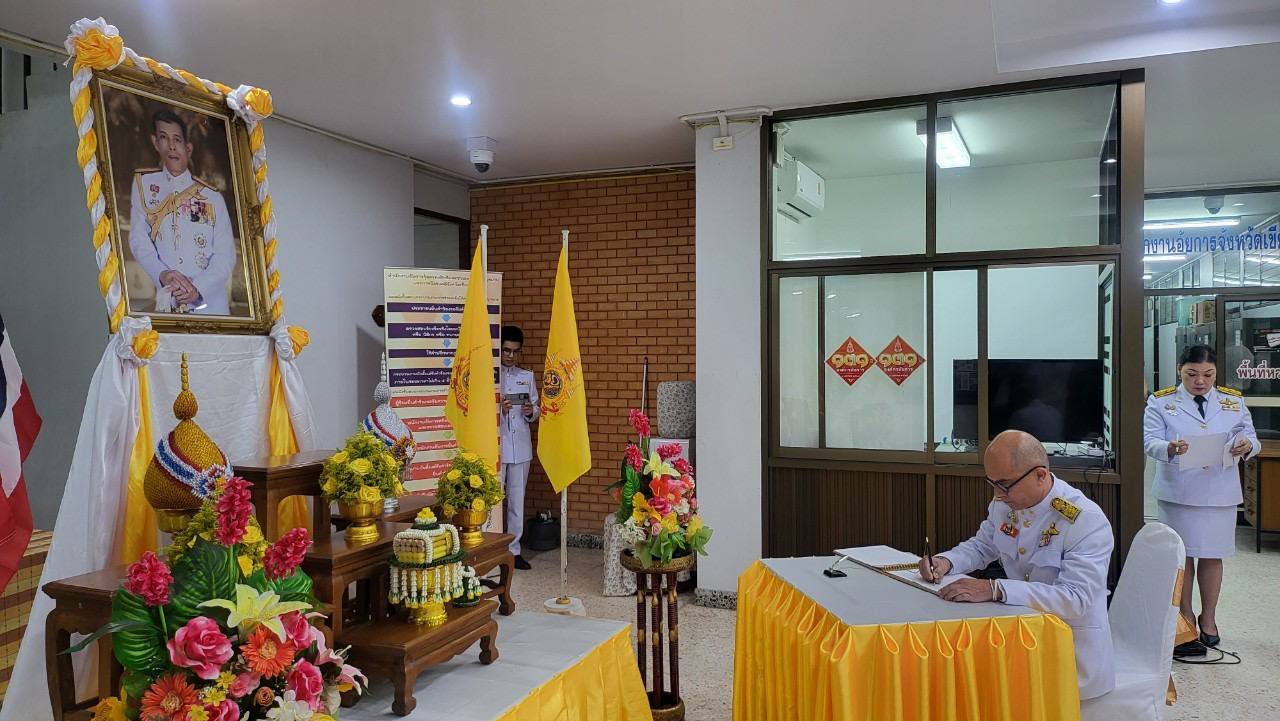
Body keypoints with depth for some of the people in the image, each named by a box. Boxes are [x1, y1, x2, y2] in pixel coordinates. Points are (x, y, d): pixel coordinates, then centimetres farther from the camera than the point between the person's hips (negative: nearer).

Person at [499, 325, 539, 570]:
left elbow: (536, 410, 14)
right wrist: (498, 409, -21)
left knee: (517, 500, 10)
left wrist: (531, 412, -8)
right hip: (495, 446, -4)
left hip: (521, 447, 4)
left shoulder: (527, 376, 10)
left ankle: (513, 549, 19)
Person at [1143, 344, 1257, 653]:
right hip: (1177, 492, -2)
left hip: (1220, 493, 2)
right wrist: (1169, 448, -30)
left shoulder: (1234, 401, 7)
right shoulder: (1160, 402, -2)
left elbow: (1251, 438, 6)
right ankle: (1185, 615, 23)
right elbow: (1150, 440, -9)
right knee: (1181, 555, 6)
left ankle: (1208, 616, 26)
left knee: (1212, 555, 9)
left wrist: (1247, 445, -18)